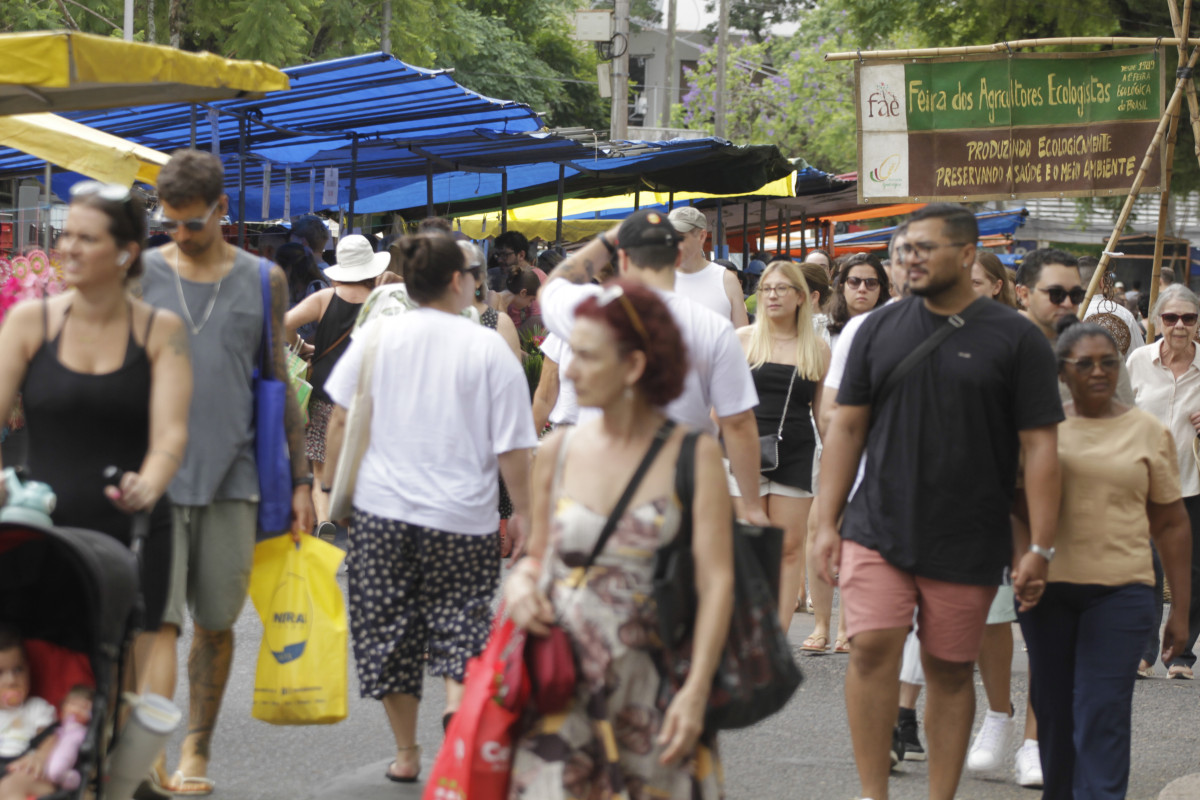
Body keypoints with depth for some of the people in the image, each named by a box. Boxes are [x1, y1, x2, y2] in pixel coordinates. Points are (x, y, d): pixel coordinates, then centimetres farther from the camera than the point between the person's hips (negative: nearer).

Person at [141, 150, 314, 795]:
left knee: (216, 623, 7)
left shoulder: (264, 281, 6)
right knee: (157, 620, -8)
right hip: (155, 474, -1)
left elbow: (279, 385, 11)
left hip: (232, 476, 1)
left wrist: (300, 478, 8)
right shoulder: (140, 275, 3)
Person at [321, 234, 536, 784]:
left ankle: (406, 754, 20)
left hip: (381, 510, 2)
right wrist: (524, 513, 4)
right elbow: (512, 447, -6)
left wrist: (330, 486, 17)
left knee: (388, 630, 12)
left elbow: (341, 421, 6)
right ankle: (457, 703, -15)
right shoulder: (488, 347, -6)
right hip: (464, 514, -2)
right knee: (461, 621, 11)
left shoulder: (376, 336, 0)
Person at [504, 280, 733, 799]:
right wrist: (520, 582, -5)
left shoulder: (693, 454, -3)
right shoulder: (558, 452, 8)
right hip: (563, 683, 2)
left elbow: (717, 580, -7)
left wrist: (696, 691, -14)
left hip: (652, 689, -2)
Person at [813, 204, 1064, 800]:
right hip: (878, 528, 1)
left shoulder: (1015, 339, -2)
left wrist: (1040, 548, -9)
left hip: (968, 543, -1)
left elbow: (1039, 445, -3)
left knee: (951, 669, 6)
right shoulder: (879, 329, 7)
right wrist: (826, 523, 3)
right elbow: (847, 427, 9)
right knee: (872, 648, -12)